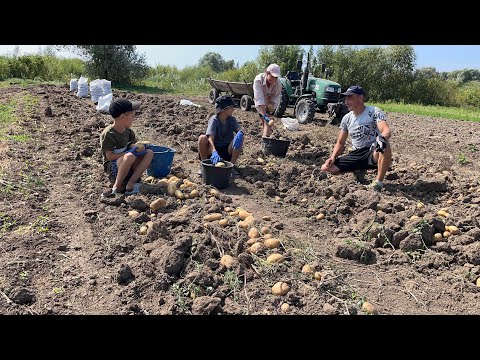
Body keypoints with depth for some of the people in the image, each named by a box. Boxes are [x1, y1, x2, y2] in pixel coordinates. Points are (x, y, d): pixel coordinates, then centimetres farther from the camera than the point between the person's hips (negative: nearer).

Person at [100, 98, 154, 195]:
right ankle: (116, 187, -23)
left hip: (127, 166, 8)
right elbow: (109, 157, -20)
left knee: (149, 153, -10)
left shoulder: (128, 131, 4)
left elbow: (135, 144, 11)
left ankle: (130, 184, -22)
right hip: (112, 167, -8)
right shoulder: (108, 134, -19)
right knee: (130, 156, -37)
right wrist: (130, 152, -24)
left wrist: (140, 147, -14)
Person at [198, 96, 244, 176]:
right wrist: (214, 152, -47)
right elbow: (210, 137, -29)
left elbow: (240, 129, -16)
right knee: (202, 138, -31)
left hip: (227, 150, 3)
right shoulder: (214, 120, -15)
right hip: (214, 148, -3)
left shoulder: (232, 119, -1)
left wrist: (240, 133, -43)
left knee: (240, 138, -23)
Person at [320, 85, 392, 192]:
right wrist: (333, 157, -5)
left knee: (385, 145, -40)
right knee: (325, 168, -12)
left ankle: (378, 182, -28)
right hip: (355, 155, 5)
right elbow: (340, 143, 14)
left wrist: (382, 138, -48)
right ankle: (357, 172, 4)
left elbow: (387, 131, -23)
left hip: (372, 153, -5)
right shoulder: (346, 118, 10)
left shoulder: (374, 112, -6)